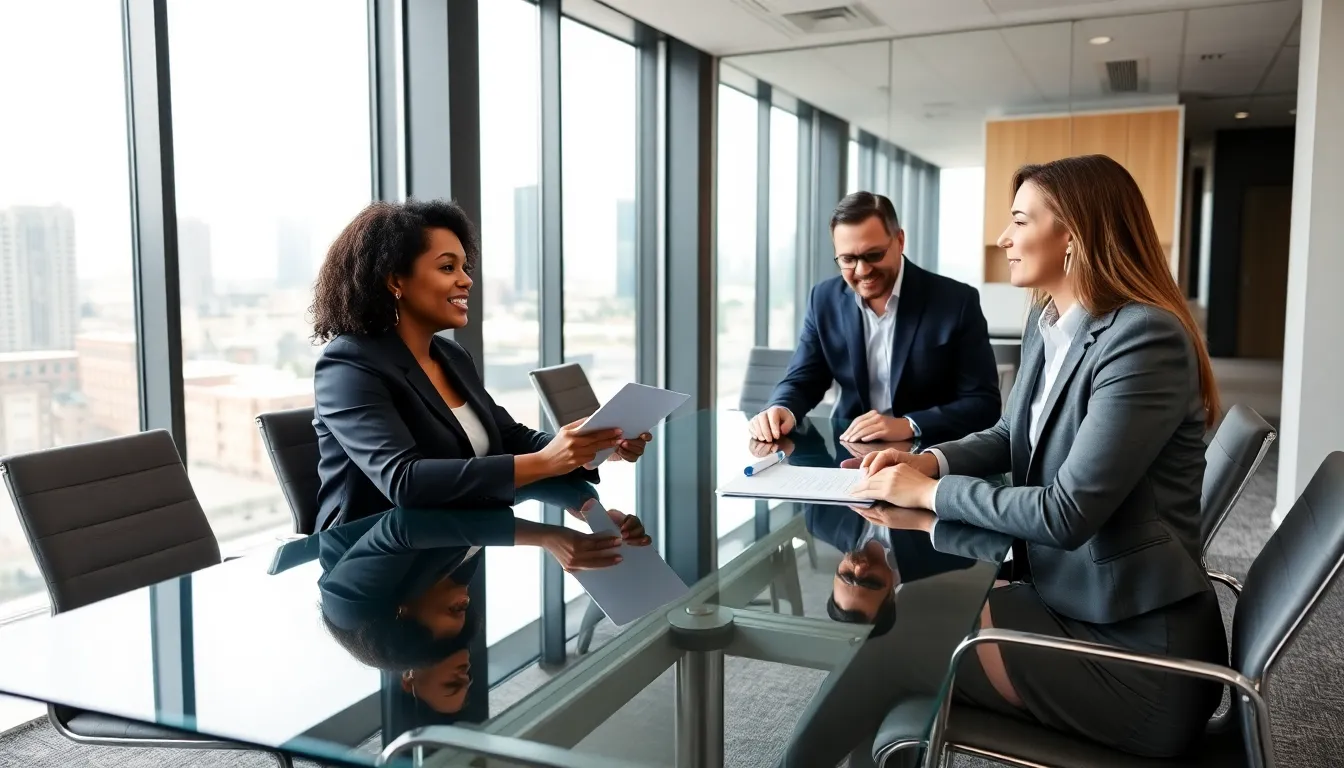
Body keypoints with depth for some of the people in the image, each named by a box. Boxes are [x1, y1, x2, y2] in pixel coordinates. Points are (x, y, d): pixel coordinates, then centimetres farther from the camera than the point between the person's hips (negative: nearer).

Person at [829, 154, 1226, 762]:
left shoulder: (1145, 339, -23)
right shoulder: (1045, 325, 5)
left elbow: (1066, 513, -27)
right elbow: (1010, 435, 18)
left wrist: (929, 492, -17)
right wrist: (932, 460, -2)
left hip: (1137, 648, -8)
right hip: (1069, 597, 8)